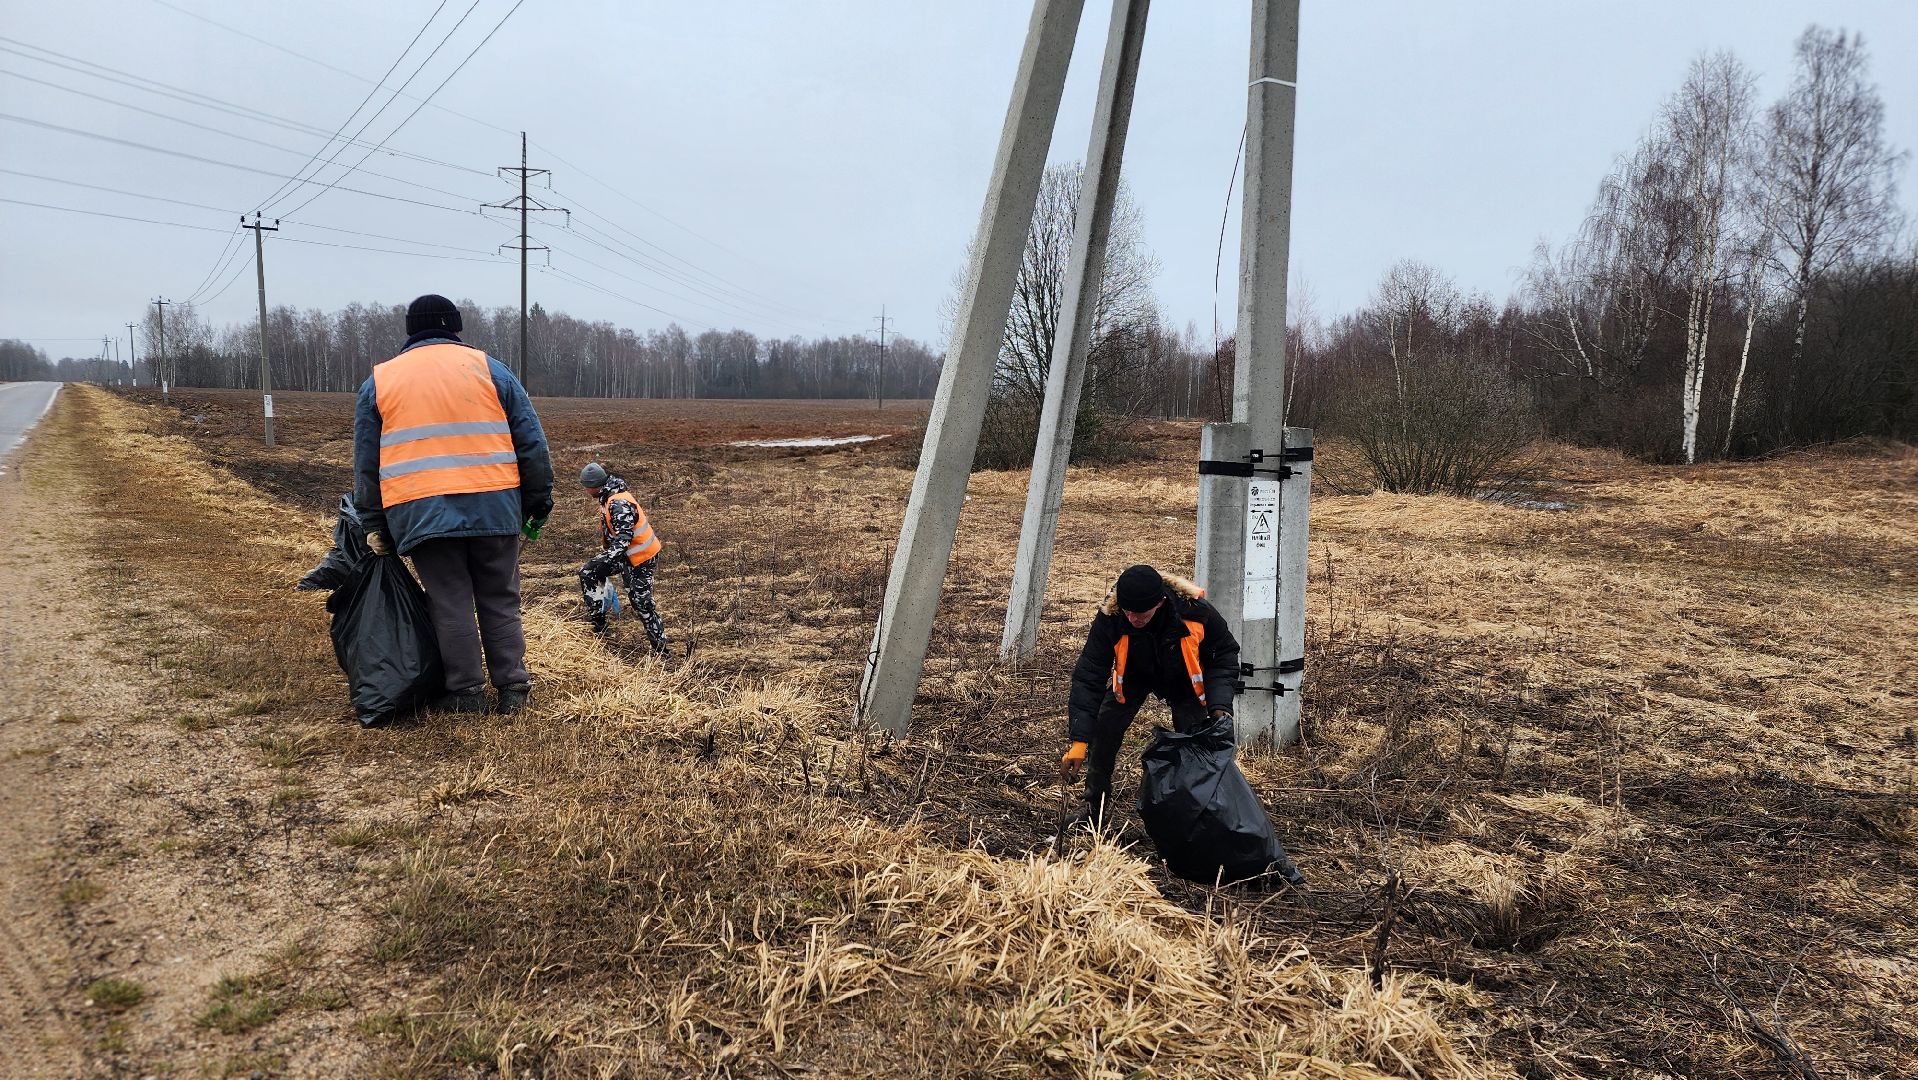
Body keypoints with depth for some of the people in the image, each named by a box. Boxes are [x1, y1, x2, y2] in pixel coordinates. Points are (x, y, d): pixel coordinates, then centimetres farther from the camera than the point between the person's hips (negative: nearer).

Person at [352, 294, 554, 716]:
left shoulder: (378, 381, 12)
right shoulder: (489, 369, 8)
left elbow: (366, 463, 14)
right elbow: (532, 444, 6)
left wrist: (374, 525, 19)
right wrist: (538, 504, 12)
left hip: (420, 516, 0)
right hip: (493, 507, 0)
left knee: (450, 606, 6)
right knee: (500, 602, 10)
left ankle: (466, 694, 9)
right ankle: (513, 689, 12)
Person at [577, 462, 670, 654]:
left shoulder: (619, 504, -27)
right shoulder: (610, 497, 6)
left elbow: (623, 539, -33)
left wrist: (606, 560, -41)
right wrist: (605, 553, 27)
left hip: (640, 559, -10)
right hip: (622, 552, 10)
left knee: (641, 602, -5)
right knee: (587, 573, 9)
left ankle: (660, 648, 6)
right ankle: (598, 624, 16)